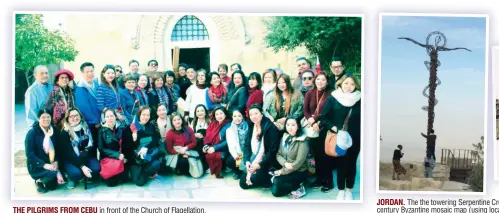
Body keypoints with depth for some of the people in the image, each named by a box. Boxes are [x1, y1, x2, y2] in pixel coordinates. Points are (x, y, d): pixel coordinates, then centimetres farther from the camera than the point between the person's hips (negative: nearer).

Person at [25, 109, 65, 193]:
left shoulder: (53, 131, 5)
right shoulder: (32, 133, -10)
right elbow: (29, 154, -15)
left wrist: (56, 162, -11)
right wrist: (44, 165, -24)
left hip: (52, 164, 5)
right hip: (37, 166, -5)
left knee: (52, 186, -15)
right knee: (53, 174, -31)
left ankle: (44, 181, 19)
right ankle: (39, 181, 1)